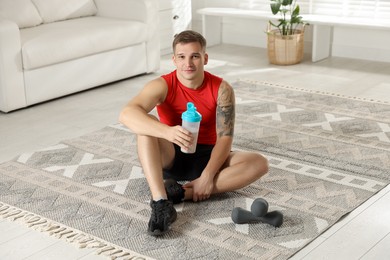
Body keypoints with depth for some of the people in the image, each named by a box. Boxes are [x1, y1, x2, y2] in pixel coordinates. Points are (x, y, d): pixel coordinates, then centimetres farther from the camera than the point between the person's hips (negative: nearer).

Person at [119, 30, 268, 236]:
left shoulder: (221, 89, -11)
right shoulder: (162, 85, -15)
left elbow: (225, 138, -15)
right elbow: (126, 114, -33)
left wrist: (207, 176, -29)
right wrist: (168, 132, -49)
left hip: (206, 157, 1)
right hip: (170, 158, -1)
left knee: (259, 163, -24)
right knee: (146, 124, -30)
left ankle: (181, 193, -31)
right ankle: (160, 202, -41)